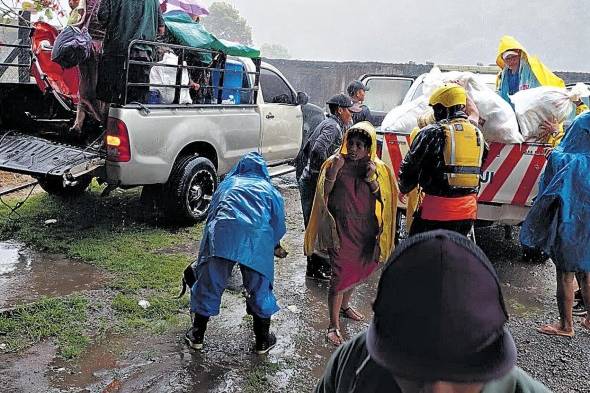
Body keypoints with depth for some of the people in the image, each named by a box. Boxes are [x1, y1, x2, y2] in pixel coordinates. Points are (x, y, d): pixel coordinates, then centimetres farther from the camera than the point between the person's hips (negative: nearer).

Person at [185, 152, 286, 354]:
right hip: (258, 236, 0)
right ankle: (263, 340, 28)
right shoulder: (270, 190, 28)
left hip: (222, 233, 1)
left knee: (209, 284, 14)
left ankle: (197, 335, 28)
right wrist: (274, 246, 44)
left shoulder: (227, 184, 30)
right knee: (260, 288, 15)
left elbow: (212, 214, 33)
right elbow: (279, 225, 25)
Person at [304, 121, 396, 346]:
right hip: (341, 229, -4)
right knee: (340, 275, -8)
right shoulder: (335, 163, -7)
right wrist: (333, 172, -24)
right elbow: (324, 194, -9)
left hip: (364, 229, 4)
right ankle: (334, 326, 0)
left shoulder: (377, 168, 1)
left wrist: (372, 178, -19)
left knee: (356, 271, 20)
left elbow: (383, 197, -3)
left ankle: (345, 306, 45)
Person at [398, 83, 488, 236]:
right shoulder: (477, 133, 10)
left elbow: (410, 166, -4)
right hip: (468, 211, 6)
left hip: (437, 209, -6)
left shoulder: (432, 133, -10)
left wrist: (404, 189, 14)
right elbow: (479, 168, 18)